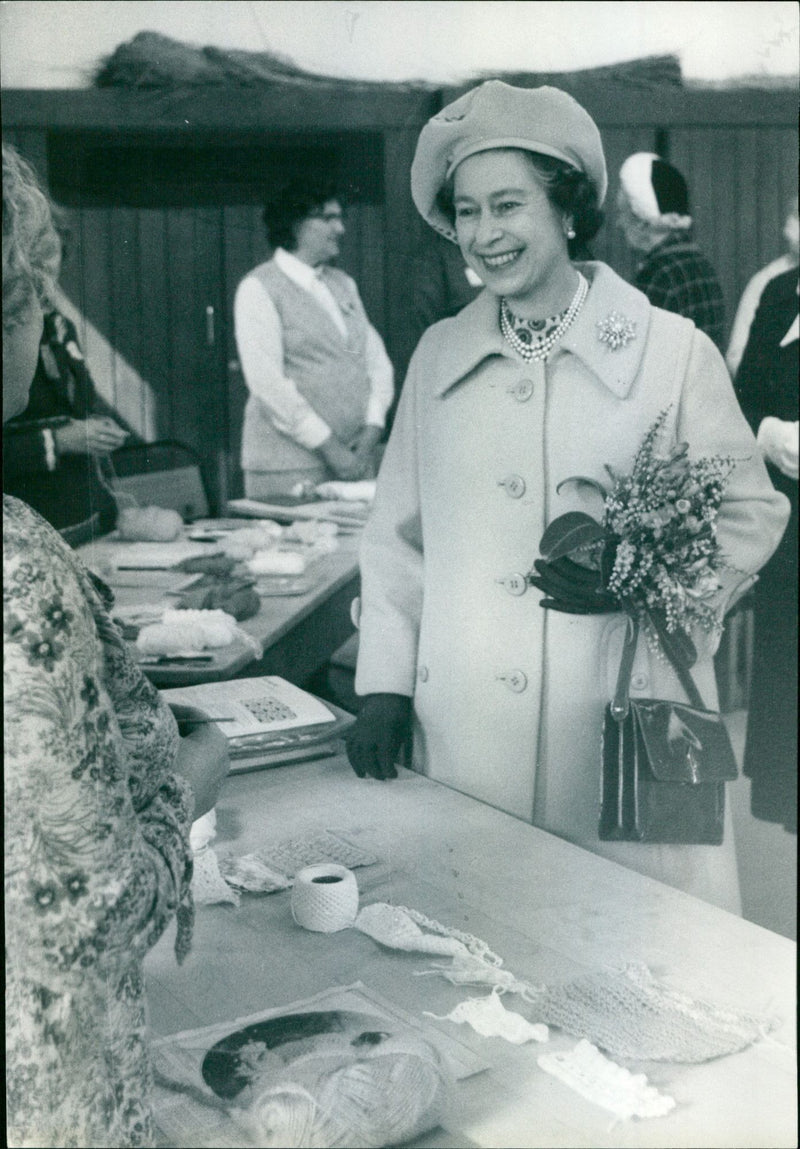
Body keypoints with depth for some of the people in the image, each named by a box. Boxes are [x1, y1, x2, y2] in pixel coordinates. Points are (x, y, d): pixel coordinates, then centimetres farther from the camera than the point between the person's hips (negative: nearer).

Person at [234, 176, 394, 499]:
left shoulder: (343, 284, 18)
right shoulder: (259, 288, -3)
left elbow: (378, 360, 14)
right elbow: (267, 382, -12)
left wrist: (372, 429, -3)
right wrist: (328, 446, -15)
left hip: (357, 459, 6)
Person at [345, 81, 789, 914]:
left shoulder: (673, 353, -1)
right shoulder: (437, 356, 9)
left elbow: (748, 517, 3)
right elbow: (397, 536, 13)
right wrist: (384, 685, 6)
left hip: (622, 735, -2)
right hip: (460, 738, 3)